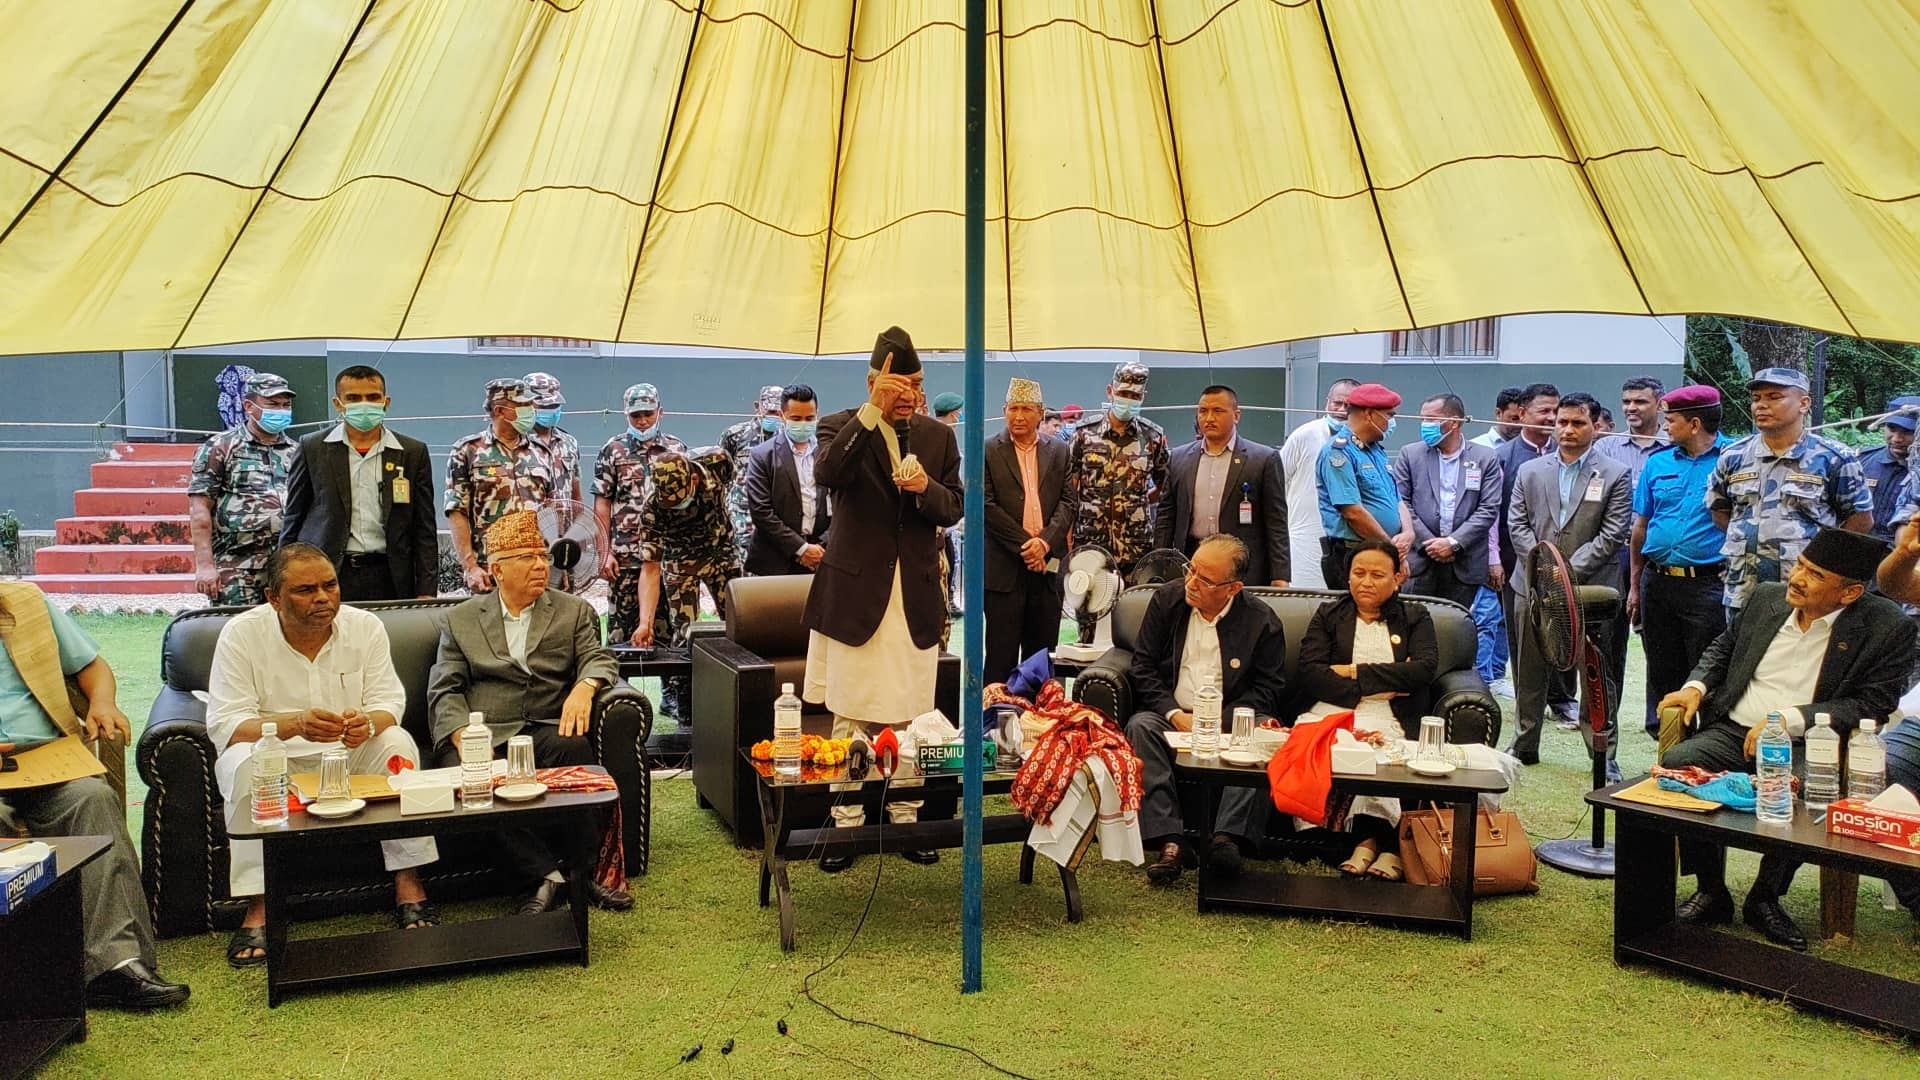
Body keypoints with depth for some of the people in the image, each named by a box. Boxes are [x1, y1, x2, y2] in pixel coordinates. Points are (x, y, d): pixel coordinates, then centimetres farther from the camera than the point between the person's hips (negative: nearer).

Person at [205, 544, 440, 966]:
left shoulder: (366, 626, -5)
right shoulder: (241, 634, -12)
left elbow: (389, 701, -7)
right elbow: (224, 724, -19)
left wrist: (369, 722, -34)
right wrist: (294, 724, -39)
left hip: (351, 753, 2)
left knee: (398, 742, -25)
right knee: (245, 763, -33)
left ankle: (408, 885, -21)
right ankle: (258, 908, -30)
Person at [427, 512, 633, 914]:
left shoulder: (575, 612, 18)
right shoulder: (460, 620, 17)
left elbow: (599, 660, 5)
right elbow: (443, 690, 9)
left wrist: (585, 687, -20)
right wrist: (464, 737, -12)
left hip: (545, 729, 0)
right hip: (481, 734, 0)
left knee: (574, 747, -34)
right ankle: (544, 875, -31)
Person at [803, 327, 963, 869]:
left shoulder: (939, 437, 11)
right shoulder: (842, 427, 0)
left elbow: (953, 509, 7)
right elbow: (827, 473, -22)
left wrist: (926, 488, -14)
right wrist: (873, 410, -27)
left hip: (917, 598, 3)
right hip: (856, 591, -3)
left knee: (911, 720, 6)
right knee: (851, 720, 2)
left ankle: (906, 819, 17)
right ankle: (847, 825, 11)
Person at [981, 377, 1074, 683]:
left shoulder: (1058, 452, 11)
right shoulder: (988, 451, 1)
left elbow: (1067, 503, 5)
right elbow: (987, 505, -7)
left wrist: (1045, 542, -11)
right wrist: (1025, 544, -11)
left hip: (1047, 565, 3)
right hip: (1004, 568, -3)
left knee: (1042, 655, 8)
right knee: (1001, 655, -1)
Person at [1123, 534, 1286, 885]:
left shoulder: (1262, 620, -2)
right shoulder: (1166, 599, 3)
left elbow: (1270, 687, -1)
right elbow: (1143, 666, 3)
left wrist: (1219, 719, -16)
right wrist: (1175, 714, -12)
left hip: (1231, 721, -1)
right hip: (1173, 716, 1)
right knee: (1140, 726, -30)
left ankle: (1226, 836, -33)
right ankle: (1170, 841, -36)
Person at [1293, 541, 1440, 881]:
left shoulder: (1416, 618, 20)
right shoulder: (1328, 614, 21)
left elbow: (1425, 668, -1)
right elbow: (1310, 674, 6)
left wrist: (1356, 671, -2)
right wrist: (1370, 689, -5)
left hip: (1389, 719, -1)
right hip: (1330, 711, 1)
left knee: (1374, 743, -38)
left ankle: (1368, 839, -30)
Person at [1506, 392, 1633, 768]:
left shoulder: (1615, 475, 1)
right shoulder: (1530, 471, 10)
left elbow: (1613, 533, -6)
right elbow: (1518, 524, 5)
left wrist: (1570, 570, -14)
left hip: (1590, 587, -3)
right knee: (1529, 672, 10)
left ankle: (1604, 754, 12)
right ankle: (1524, 747, 21)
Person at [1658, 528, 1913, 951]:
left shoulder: (1888, 628, -4)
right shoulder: (1765, 597, 9)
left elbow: (1872, 704, -8)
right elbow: (1723, 648, 24)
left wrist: (1788, 719, -18)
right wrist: (1696, 686, 3)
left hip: (1805, 747, -3)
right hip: (1733, 732, 3)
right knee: (1676, 765, -26)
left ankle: (1765, 899, -7)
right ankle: (1711, 891, -7)